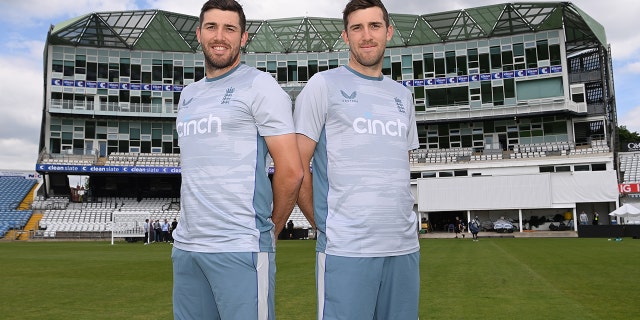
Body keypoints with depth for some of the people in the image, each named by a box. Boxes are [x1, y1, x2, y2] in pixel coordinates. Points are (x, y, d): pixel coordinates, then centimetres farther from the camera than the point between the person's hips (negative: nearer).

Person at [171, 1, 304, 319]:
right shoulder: (188, 94, 17)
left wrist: (271, 229, 1)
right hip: (185, 246, 7)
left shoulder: (259, 85, -6)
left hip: (241, 249, -7)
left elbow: (291, 171, -9)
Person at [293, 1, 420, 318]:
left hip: (405, 247, 5)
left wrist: (396, 223, 14)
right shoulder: (323, 84, -1)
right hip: (346, 250, -5)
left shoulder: (402, 95, 15)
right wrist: (325, 225, -1)